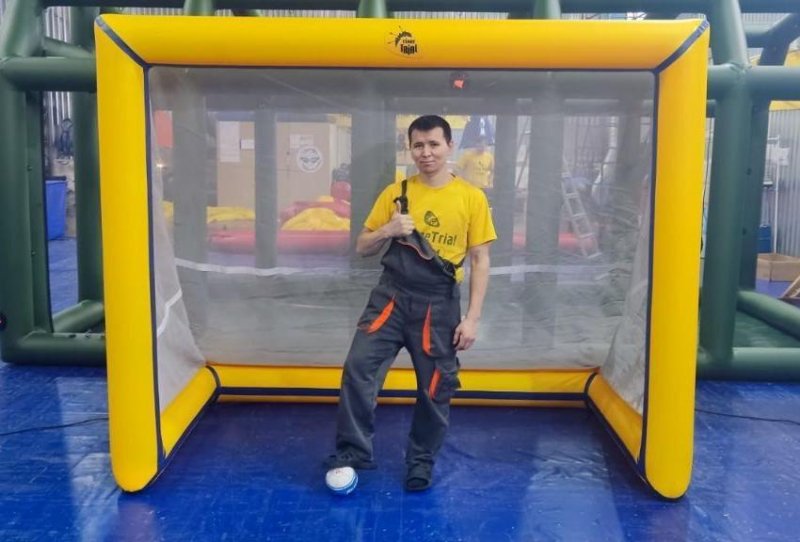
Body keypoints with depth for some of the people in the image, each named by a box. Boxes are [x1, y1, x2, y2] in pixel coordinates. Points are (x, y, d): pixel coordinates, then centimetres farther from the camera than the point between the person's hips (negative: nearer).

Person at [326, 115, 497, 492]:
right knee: (358, 367, -13)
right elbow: (362, 248, 9)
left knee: (435, 390, 7)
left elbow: (480, 261, 0)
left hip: (439, 306, -1)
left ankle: (421, 462, 28)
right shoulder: (395, 192, 5)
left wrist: (472, 318, -6)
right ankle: (352, 453, 2)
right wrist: (388, 230, -12)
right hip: (391, 296, 1)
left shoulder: (471, 198, -1)